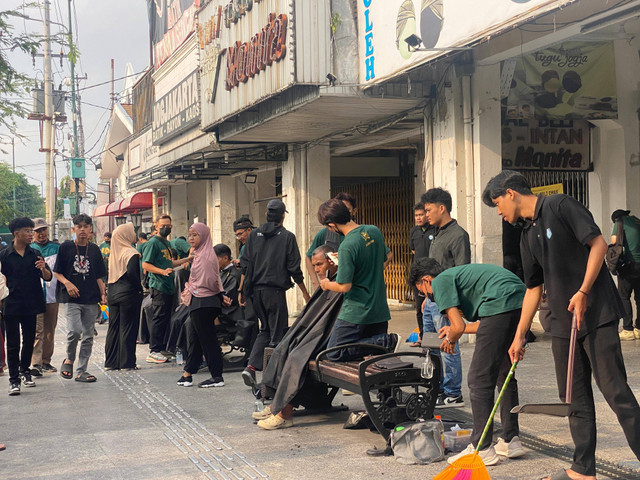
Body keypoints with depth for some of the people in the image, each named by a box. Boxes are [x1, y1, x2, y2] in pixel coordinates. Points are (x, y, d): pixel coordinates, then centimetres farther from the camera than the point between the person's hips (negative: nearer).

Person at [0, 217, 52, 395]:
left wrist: (43, 269, -20)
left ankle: (25, 371, 31)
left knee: (29, 340, 12)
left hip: (31, 306, 3)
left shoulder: (35, 255, 7)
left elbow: (48, 277, 2)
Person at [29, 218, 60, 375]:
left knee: (50, 331, 9)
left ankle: (46, 361, 20)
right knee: (37, 330, -12)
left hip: (52, 295, 3)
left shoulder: (57, 248, 10)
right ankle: (35, 363, -16)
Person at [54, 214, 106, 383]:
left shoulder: (94, 249, 11)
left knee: (88, 336, 5)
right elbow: (56, 272, 4)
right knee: (75, 330, -19)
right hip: (72, 299, -4)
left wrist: (103, 294, 3)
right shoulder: (66, 247, 1)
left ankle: (81, 371, 15)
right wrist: (67, 283, -14)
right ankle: (69, 359, 8)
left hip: (91, 300, 4)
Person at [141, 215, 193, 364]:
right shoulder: (153, 242, -8)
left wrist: (187, 259, 22)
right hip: (158, 286, -9)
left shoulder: (168, 243, 19)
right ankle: (153, 351, -4)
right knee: (159, 318, -8)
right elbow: (145, 264, -14)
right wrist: (162, 271, -26)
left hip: (168, 287, 9)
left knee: (165, 318, 12)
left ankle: (160, 347, 20)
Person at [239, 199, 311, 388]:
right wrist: (305, 293, 6)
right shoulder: (287, 237, -4)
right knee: (278, 333, 3)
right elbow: (294, 269, -4)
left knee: (265, 329, 18)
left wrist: (242, 290, 12)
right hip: (275, 290, -5)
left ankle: (251, 366, 2)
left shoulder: (254, 234, 8)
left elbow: (245, 265, 6)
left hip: (255, 290, 5)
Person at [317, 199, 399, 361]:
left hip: (357, 312, -8)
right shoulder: (374, 231, 2)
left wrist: (327, 285, 2)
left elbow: (344, 286, -20)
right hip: (380, 309, 8)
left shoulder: (347, 247, -22)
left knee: (334, 354, -2)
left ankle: (388, 342, -11)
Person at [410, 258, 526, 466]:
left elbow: (458, 326, -5)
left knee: (479, 380, -3)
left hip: (501, 304, -10)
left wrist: (450, 340, 17)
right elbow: (486, 324, 32)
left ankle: (482, 449, 0)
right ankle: (511, 441, 25)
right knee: (504, 375, 20)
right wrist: (453, 331, 42)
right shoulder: (458, 274, 32)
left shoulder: (441, 281, 5)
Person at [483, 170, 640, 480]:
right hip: (562, 322, 8)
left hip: (596, 313, -8)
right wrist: (519, 336, 21)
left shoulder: (560, 206, -5)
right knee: (576, 398, 10)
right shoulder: (528, 236, 17)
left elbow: (598, 243, -13)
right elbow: (533, 288, 22)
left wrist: (583, 292, -19)